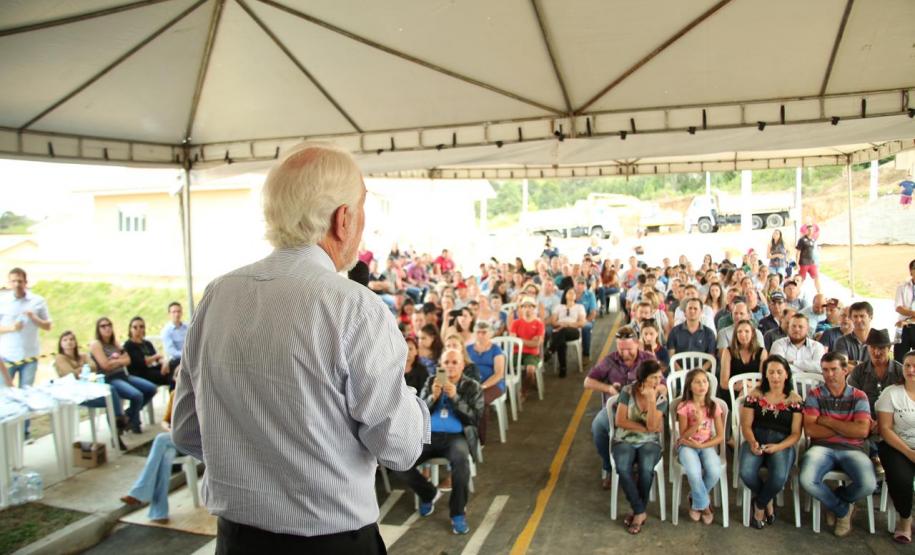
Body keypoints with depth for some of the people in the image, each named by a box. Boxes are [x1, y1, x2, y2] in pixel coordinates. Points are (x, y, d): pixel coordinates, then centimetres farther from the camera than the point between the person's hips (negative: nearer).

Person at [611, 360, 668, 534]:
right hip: (625, 440, 0)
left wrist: (651, 399, -24)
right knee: (623, 469, -31)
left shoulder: (661, 397, -5)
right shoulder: (628, 391, -6)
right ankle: (640, 512, -14)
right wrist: (645, 428, -12)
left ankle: (638, 511, -8)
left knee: (646, 469, -32)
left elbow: (653, 426, -17)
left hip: (649, 442, 0)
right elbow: (620, 421, -11)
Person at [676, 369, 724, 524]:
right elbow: (683, 437, -11)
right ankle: (704, 504, -1)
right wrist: (697, 423, -25)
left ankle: (696, 500, 3)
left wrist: (701, 445, -14)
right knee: (694, 473, -31)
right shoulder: (684, 407, -11)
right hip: (687, 446, -2)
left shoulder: (713, 406, -3)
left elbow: (720, 436, -1)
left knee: (715, 472, -27)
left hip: (707, 445, 2)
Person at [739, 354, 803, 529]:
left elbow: (796, 434, 2)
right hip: (756, 441, 1)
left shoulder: (795, 400, 7)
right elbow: (746, 425, 5)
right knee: (746, 472, -29)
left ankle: (759, 505, 3)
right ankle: (768, 501, 8)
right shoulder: (754, 395, 8)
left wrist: (778, 447, -16)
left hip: (782, 444, -1)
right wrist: (752, 442, -16)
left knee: (779, 477, -32)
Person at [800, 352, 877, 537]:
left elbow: (862, 431, -9)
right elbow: (809, 430, -6)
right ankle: (842, 509, 6)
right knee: (807, 480, -28)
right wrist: (847, 428, -7)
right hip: (822, 448, 0)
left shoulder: (858, 396, 7)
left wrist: (827, 421, -8)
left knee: (868, 485, -29)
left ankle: (832, 499, 8)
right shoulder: (815, 395, 5)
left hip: (852, 449, 1)